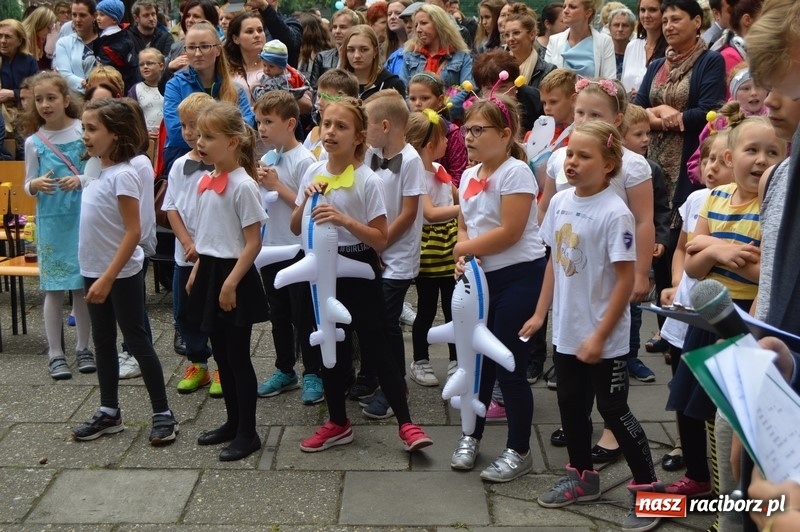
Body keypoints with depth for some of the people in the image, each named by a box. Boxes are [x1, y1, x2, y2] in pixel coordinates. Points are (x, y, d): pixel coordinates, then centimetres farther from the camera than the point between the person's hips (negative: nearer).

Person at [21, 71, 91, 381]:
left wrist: (81, 180, -17)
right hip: (51, 221, 1)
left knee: (83, 284, 7)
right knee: (54, 287, 4)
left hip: (83, 217, 0)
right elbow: (28, 185, 6)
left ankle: (83, 348, 22)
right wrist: (36, 185, -16)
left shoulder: (85, 132, -3)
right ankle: (55, 354, 13)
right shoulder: (33, 142, 0)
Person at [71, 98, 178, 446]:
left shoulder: (123, 175, -19)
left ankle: (163, 414, 11)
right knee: (103, 342, 15)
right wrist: (95, 275, 13)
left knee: (136, 342, 0)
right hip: (94, 271, 8)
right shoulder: (98, 170, 6)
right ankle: (109, 412, 28)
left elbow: (133, 232, -22)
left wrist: (108, 278, -24)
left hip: (121, 275, -8)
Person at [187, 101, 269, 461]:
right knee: (220, 355, 16)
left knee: (238, 357, 1)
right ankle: (233, 422, 29)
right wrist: (198, 270, 15)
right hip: (210, 272, 8)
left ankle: (247, 433, 12)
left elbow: (253, 243, -17)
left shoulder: (243, 185, -16)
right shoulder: (205, 182, 8)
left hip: (234, 276, -8)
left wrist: (231, 283, -20)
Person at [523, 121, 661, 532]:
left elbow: (626, 279, -18)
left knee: (613, 410, 2)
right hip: (566, 329, 7)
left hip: (604, 336, -7)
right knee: (570, 403, 17)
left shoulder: (615, 213, -19)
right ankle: (582, 477, 36)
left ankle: (648, 489, 19)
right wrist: (540, 313, 11)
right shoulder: (560, 202, 2)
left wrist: (600, 335, -18)